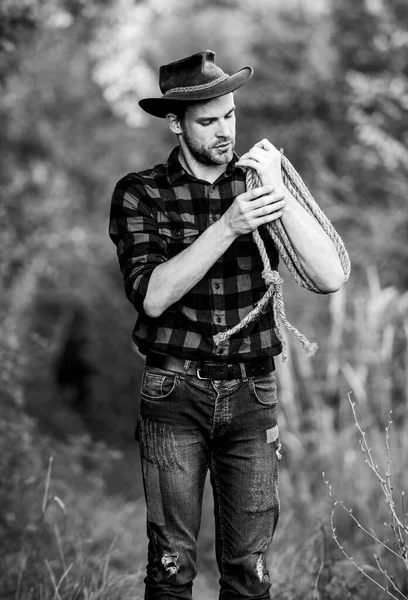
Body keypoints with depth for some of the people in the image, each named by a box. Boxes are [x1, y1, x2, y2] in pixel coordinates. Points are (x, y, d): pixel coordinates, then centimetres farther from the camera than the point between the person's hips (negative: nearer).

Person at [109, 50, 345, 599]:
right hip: (175, 393, -2)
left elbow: (330, 278, -7)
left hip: (253, 394, 2)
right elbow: (152, 297, -14)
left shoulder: (259, 181, 5)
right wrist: (228, 227, -23)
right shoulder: (141, 194, -1)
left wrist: (278, 193, -17)